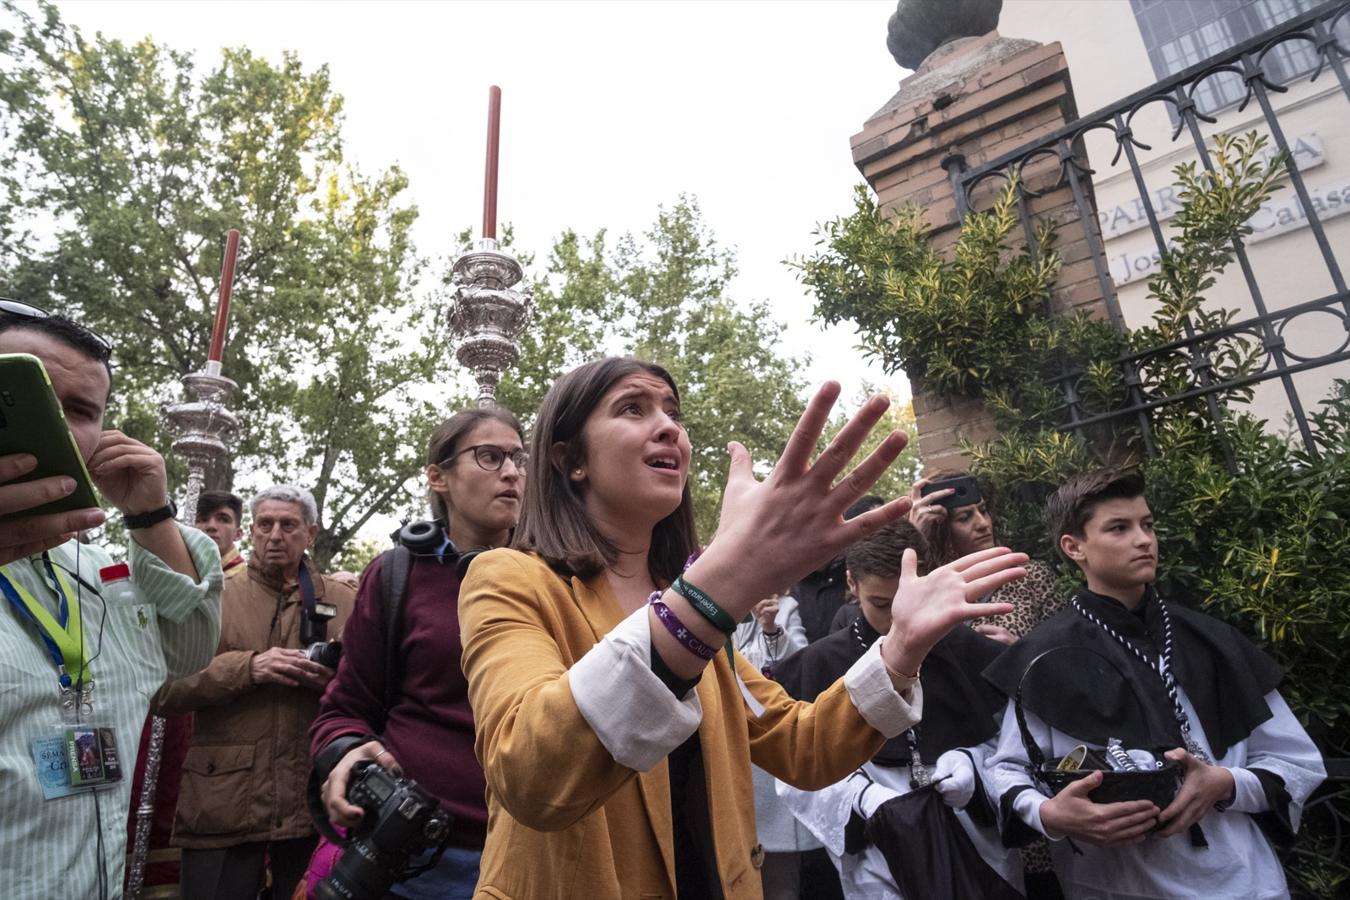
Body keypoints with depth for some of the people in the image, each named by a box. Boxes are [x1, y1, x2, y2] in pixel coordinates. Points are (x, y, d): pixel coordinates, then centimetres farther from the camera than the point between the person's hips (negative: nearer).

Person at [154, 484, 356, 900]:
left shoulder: (343, 600, 7)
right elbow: (164, 691, -3)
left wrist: (334, 679, -14)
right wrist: (247, 667, -17)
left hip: (314, 802, 1)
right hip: (224, 804, -1)